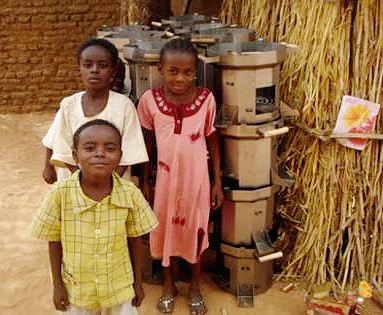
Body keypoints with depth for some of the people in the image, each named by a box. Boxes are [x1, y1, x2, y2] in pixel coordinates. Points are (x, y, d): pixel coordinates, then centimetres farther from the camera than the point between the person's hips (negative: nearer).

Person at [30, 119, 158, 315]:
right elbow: (54, 241, -8)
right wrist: (57, 285, -2)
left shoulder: (130, 193, -17)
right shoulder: (61, 193, -20)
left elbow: (134, 239, -4)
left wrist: (137, 282, 3)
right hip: (77, 290, 0)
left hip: (119, 289, 1)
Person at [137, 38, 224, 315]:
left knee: (195, 231, 14)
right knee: (166, 230, 16)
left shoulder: (206, 99, -11)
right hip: (166, 177, 1)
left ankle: (195, 287, 37)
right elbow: (148, 143, 0)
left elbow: (213, 142, -2)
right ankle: (169, 285, 39)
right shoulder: (150, 100, -10)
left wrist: (217, 182, 0)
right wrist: (144, 181, 5)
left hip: (197, 178, 0)